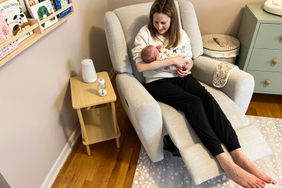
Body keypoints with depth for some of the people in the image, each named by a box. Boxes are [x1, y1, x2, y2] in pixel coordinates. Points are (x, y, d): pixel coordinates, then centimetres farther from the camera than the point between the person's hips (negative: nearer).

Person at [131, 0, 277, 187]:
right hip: (157, 81, -4)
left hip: (180, 77, 4)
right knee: (193, 102, -32)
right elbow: (140, 66, -14)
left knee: (207, 97, -28)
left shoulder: (180, 34, 13)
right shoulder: (145, 34, 0)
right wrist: (172, 60, -14)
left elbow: (189, 61, 21)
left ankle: (239, 154, -34)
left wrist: (187, 67, -5)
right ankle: (225, 161, -37)